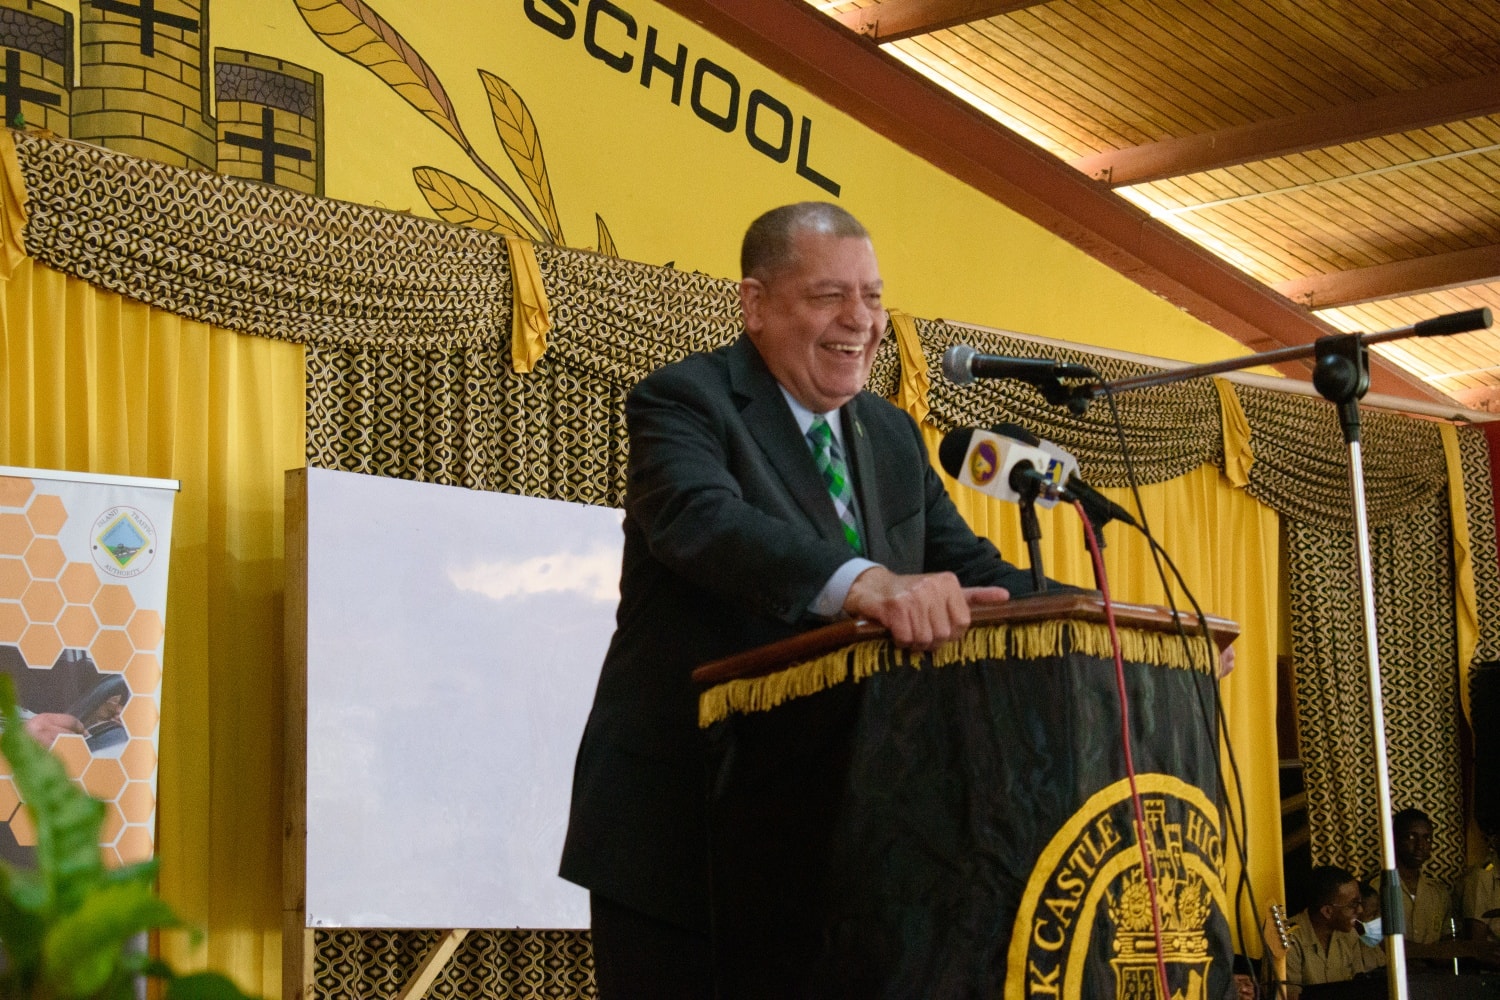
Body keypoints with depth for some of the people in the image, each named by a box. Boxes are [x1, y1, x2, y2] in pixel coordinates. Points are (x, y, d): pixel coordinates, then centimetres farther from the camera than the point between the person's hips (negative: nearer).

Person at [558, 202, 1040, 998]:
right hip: (680, 825, -6)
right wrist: (864, 583, -46)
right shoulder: (683, 401, -9)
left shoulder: (894, 438, 14)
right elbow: (703, 519, -29)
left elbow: (969, 567, 12)